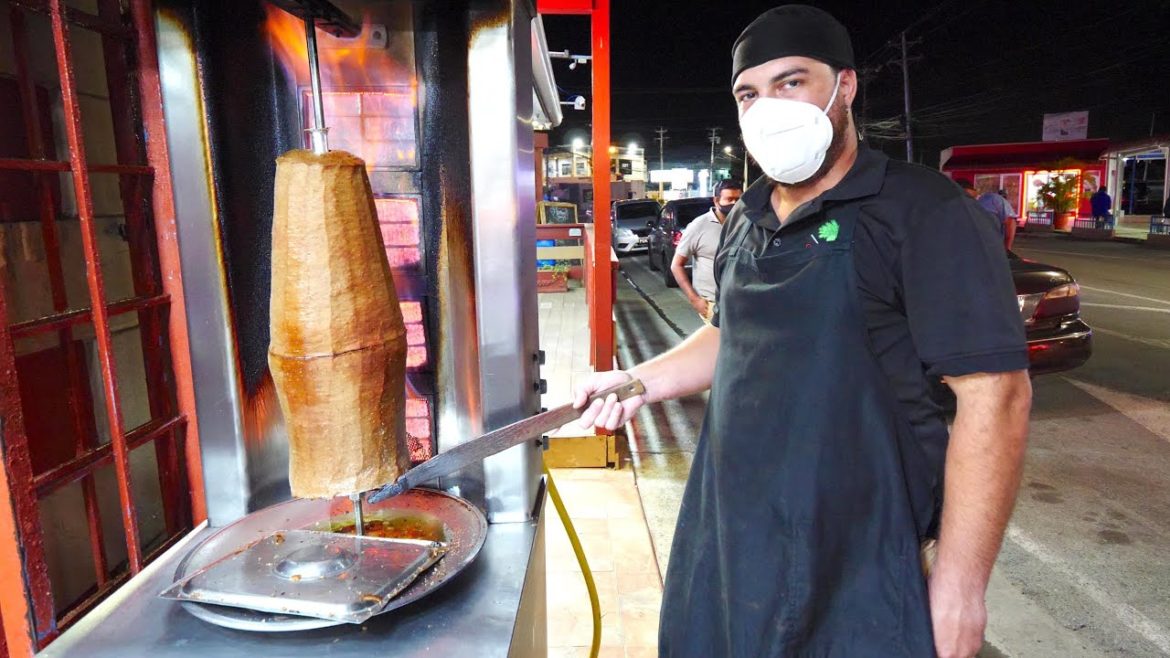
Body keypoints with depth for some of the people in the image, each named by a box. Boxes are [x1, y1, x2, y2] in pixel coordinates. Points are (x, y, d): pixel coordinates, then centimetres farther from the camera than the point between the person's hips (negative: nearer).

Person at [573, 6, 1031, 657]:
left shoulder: (922, 210, -13)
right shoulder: (747, 220, 8)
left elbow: (994, 391, -17)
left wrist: (960, 583, -18)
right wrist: (640, 381, 6)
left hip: (854, 562, -6)